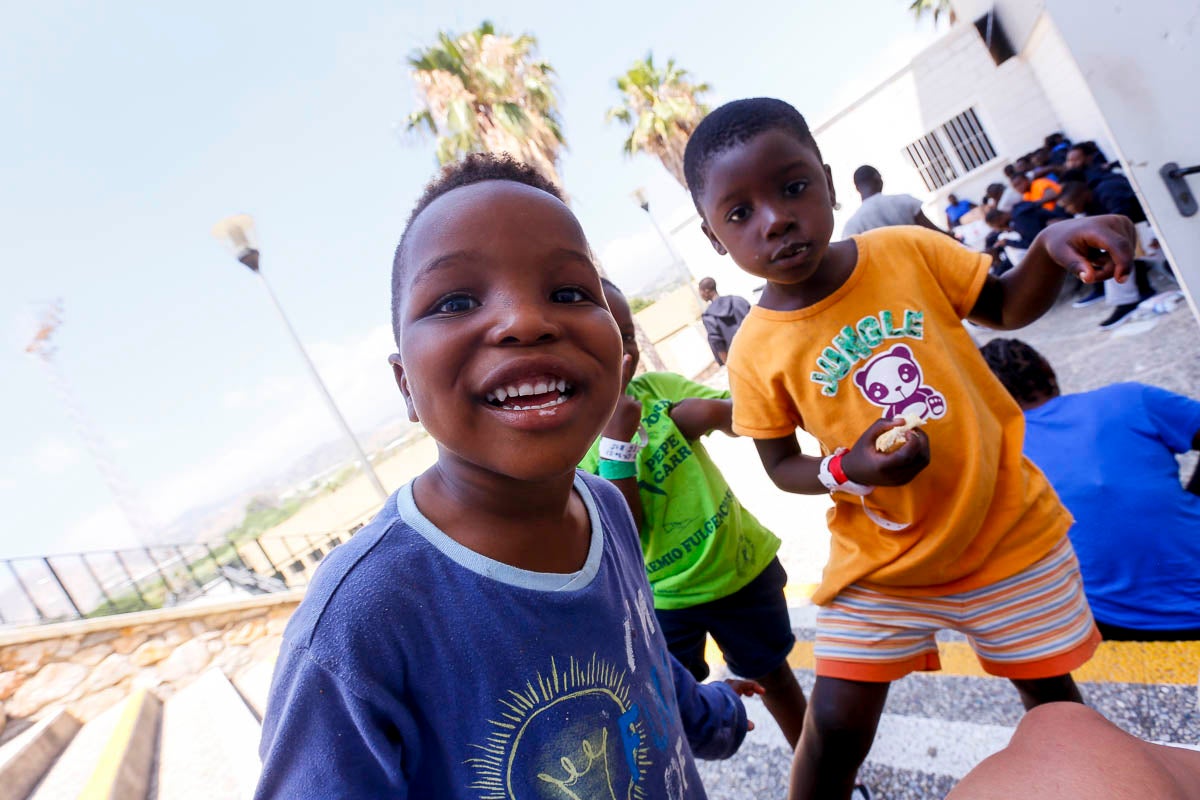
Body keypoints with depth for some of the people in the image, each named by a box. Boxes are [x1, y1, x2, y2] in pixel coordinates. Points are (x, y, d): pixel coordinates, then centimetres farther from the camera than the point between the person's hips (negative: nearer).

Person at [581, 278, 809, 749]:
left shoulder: (655, 385, -7)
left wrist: (704, 412, -22)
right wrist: (616, 438, -31)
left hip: (740, 562, 4)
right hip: (660, 598, -3)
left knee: (772, 673, 24)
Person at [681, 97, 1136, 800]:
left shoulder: (909, 252, -11)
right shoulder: (756, 352, -14)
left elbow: (1007, 306, 6)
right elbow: (780, 463, -3)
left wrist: (1054, 244, -14)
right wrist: (846, 470, -22)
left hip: (1010, 532, 2)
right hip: (879, 564, -1)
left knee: (1051, 693, 19)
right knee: (836, 726, 0)